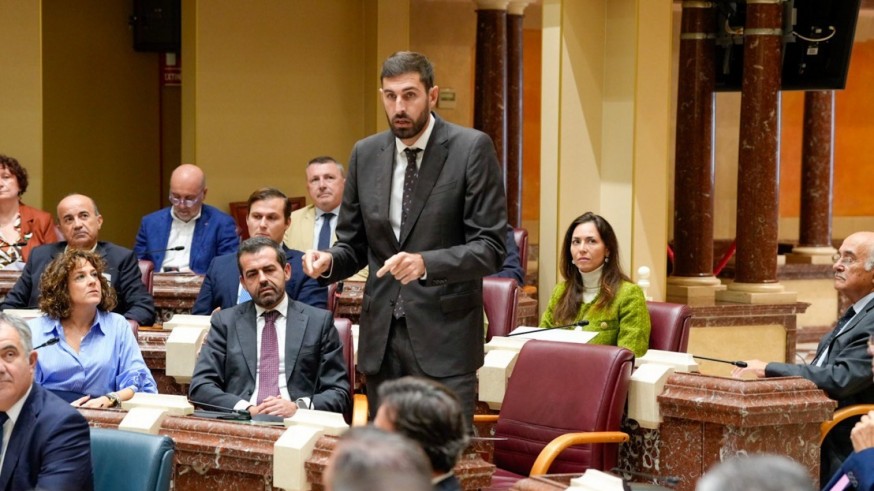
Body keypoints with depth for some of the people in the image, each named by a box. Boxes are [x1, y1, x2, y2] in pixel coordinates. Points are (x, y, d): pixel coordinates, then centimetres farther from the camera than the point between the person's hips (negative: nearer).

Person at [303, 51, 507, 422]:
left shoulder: (471, 149, -6)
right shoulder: (365, 154, 9)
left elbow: (490, 248, -10)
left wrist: (426, 263, -25)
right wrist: (328, 261, -7)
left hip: (444, 339, -5)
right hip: (381, 339, 5)